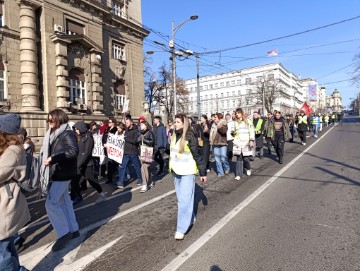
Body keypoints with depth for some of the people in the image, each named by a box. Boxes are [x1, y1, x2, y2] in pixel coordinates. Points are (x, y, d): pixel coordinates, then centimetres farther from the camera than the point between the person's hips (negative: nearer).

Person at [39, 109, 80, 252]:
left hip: (62, 174, -9)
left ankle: (64, 233, 6)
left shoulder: (67, 133, -16)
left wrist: (53, 158, -29)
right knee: (64, 202, 15)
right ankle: (73, 230, 27)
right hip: (56, 173, 9)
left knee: (50, 203, -6)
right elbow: (49, 152, 16)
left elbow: (73, 151, -30)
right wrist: (48, 159, -2)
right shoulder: (53, 133, 11)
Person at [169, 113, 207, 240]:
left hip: (187, 172, -7)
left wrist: (203, 172, -10)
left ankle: (181, 229, 2)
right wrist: (172, 167, 19)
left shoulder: (190, 137, -14)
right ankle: (190, 219, 35)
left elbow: (197, 155, -12)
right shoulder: (174, 136, 6)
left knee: (184, 200, -6)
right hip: (176, 172, 7)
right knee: (181, 199, 16)